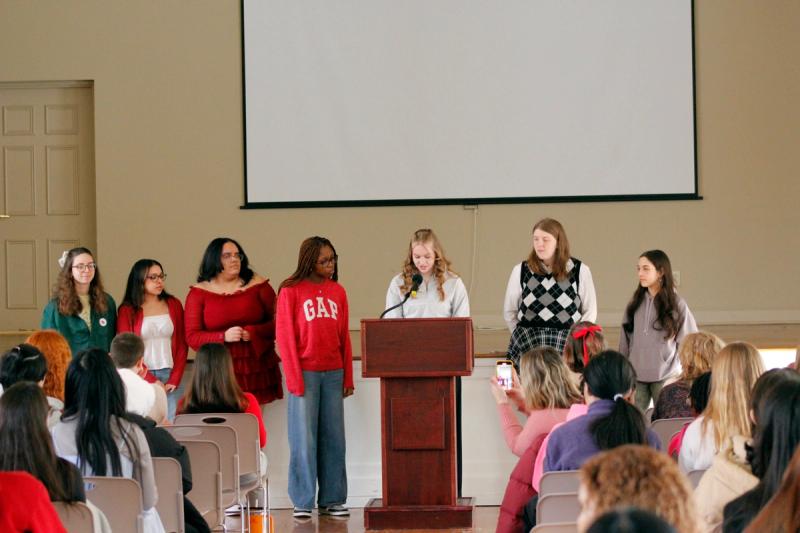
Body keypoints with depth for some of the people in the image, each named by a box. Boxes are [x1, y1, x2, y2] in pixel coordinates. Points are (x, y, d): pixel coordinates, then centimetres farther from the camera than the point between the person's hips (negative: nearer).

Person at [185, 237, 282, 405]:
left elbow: (277, 322, 6)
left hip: (256, 372, 1)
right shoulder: (199, 293, 6)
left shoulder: (258, 285, 8)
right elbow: (192, 337, 1)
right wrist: (224, 336, -13)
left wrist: (253, 332, -12)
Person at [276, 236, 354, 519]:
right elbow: (285, 336, -4)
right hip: (305, 373, -4)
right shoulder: (291, 291, -3)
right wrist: (294, 378, -9)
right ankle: (303, 501, 5)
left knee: (333, 437, 5)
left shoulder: (337, 292, 9)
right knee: (304, 439, 0)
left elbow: (344, 337, 11)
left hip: (333, 373, 4)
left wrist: (348, 377, 8)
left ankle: (332, 499, 11)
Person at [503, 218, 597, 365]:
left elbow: (590, 312, 9)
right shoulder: (520, 271, 7)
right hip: (527, 348, 1)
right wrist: (524, 338, 8)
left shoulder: (580, 271, 3)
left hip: (567, 347, -1)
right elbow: (509, 313, 14)